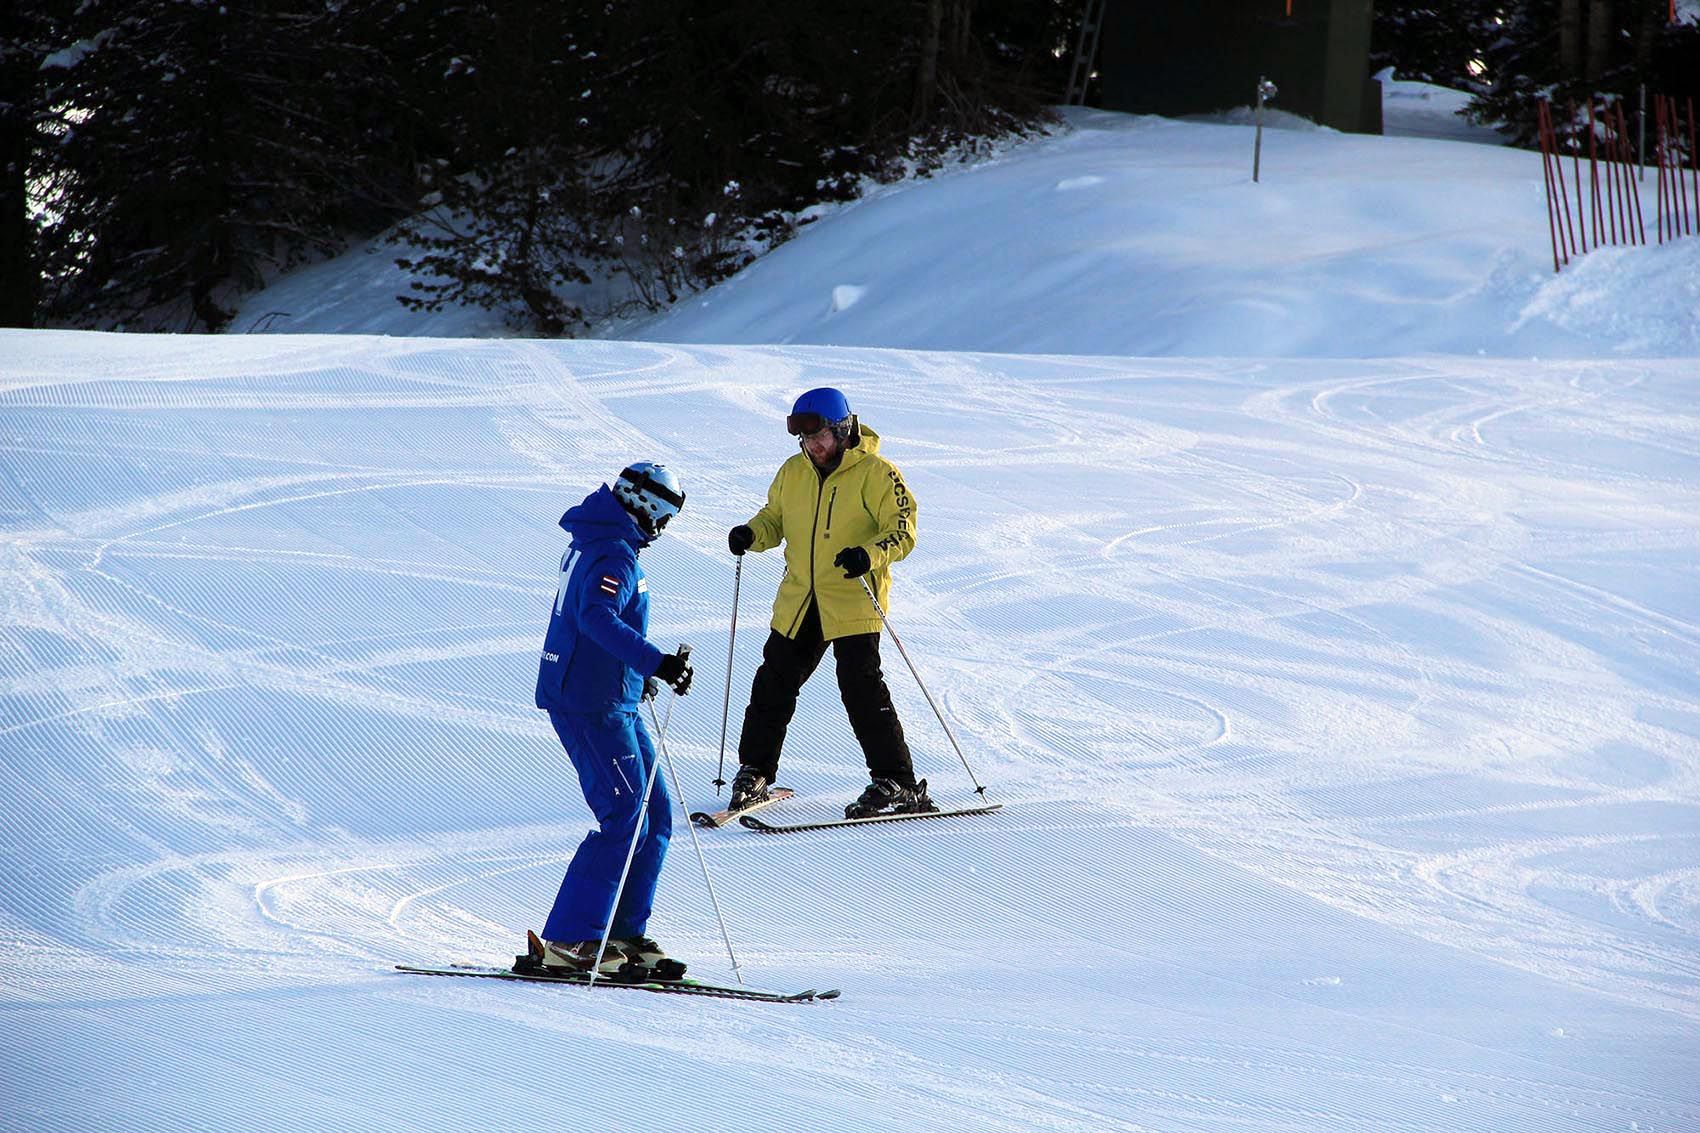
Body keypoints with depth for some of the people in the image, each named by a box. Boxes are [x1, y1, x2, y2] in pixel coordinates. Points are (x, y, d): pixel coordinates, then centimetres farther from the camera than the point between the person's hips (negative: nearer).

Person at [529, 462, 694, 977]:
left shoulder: (593, 544, 17)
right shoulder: (615, 555, -16)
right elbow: (597, 616, -34)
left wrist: (639, 671, 45)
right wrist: (654, 663, -43)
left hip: (612, 702, 10)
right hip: (592, 705, -10)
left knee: (654, 815, 10)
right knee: (624, 818, -13)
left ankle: (623, 933, 12)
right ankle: (569, 940, -13)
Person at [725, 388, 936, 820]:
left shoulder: (876, 475, -10)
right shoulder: (793, 473, 8)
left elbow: (903, 531, -11)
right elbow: (775, 519, 21)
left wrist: (870, 554, -30)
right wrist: (752, 533, -1)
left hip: (854, 603, -6)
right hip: (799, 602, 6)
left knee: (862, 688, -12)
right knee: (775, 683, 11)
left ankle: (896, 783, -7)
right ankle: (754, 771, 27)